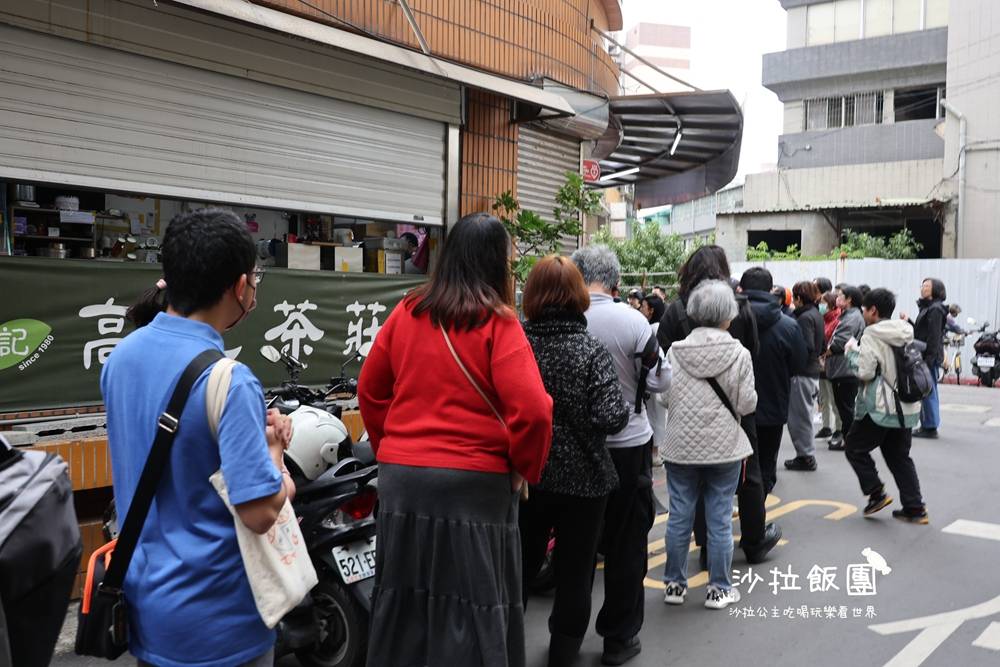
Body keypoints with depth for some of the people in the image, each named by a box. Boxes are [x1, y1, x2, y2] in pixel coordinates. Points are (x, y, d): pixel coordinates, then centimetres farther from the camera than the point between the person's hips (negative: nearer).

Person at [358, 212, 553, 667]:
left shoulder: (406, 313, 5)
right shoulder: (497, 322, -10)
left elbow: (370, 391, 12)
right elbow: (532, 409, -18)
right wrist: (526, 468, -2)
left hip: (401, 477, 5)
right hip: (473, 483, -5)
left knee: (405, 603, 17)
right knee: (471, 608, 8)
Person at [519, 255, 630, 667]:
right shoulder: (591, 351, -15)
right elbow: (611, 418, -23)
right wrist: (623, 409, -3)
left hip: (526, 475, 3)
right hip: (581, 477, -2)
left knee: (521, 565, 19)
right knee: (574, 571, 16)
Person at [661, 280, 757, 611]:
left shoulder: (675, 351, -5)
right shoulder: (738, 353, -9)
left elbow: (665, 396, 0)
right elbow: (747, 404, -7)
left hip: (682, 446, 2)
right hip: (724, 446, -1)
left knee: (679, 517, 11)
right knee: (720, 519, 8)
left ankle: (675, 584, 21)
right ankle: (719, 588, 17)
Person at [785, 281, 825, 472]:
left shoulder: (805, 318, -17)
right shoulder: (817, 315, 12)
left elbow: (806, 348, -23)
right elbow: (822, 346, 18)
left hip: (802, 374, -9)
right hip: (813, 372, 9)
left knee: (799, 416, -1)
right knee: (805, 414, 15)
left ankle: (806, 456, 6)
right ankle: (807, 455, 22)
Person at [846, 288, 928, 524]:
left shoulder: (872, 335, -14)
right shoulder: (906, 333, 8)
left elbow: (865, 372, -18)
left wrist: (852, 354, -1)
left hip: (880, 407, -7)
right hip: (906, 407, 7)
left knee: (855, 448, 10)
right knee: (900, 457, 15)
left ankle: (877, 494, 4)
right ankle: (914, 508, 14)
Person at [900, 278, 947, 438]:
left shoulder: (935, 309, -12)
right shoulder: (926, 307, 18)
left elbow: (934, 336, -19)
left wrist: (929, 359, -22)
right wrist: (907, 321, 8)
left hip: (930, 357, -10)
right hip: (924, 357, 10)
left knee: (929, 392, -6)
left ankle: (930, 427, -1)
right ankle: (926, 425, 20)